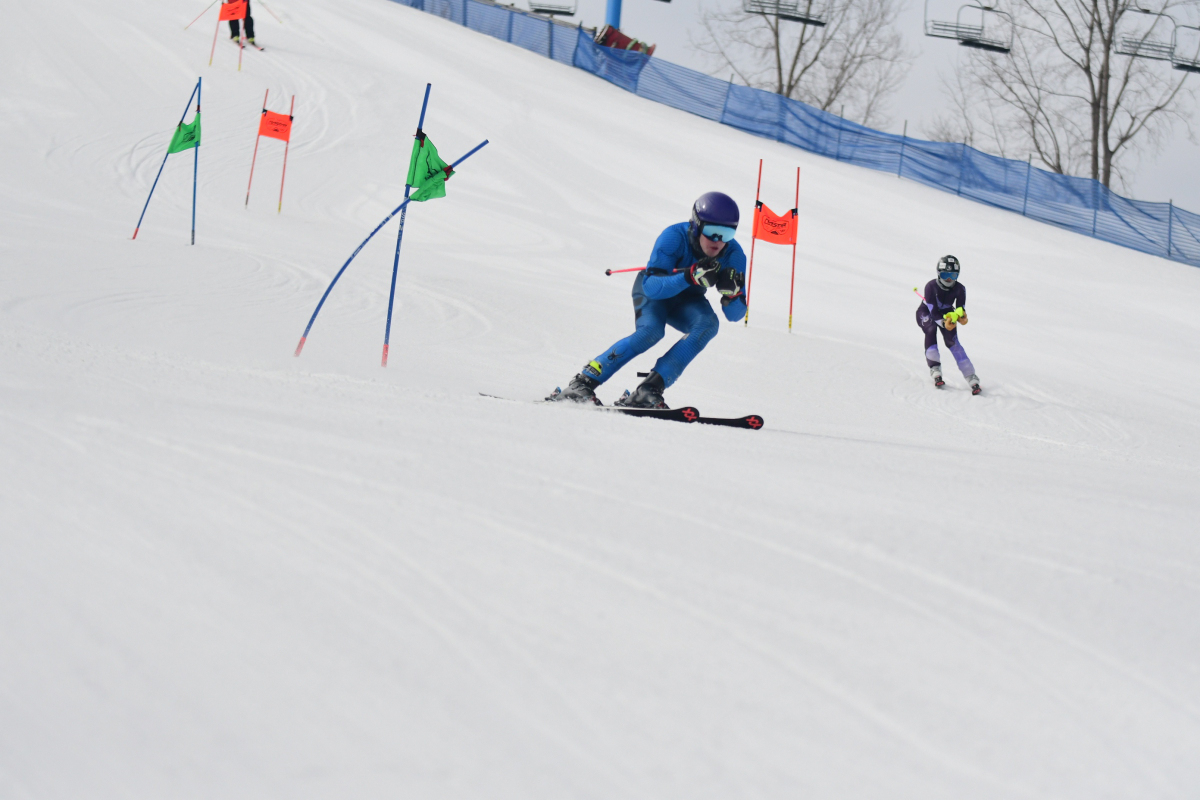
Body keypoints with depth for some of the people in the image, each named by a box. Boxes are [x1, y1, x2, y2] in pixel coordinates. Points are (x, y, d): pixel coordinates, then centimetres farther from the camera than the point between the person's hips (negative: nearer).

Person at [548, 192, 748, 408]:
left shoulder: (733, 255, -22)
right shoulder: (675, 237, -32)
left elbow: (735, 315, -19)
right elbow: (652, 286, -38)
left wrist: (730, 292, -41)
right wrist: (691, 276, -52)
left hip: (686, 302, 4)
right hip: (654, 290, -4)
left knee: (708, 324, -28)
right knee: (651, 331, -33)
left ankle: (649, 390, -32)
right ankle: (583, 383, -28)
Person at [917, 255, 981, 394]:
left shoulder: (960, 289, -22)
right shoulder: (931, 286, -31)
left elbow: (960, 309, -20)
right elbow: (933, 311, -34)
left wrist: (961, 315, -44)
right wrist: (944, 322, -51)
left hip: (946, 313, 2)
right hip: (926, 314, -2)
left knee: (952, 341, -18)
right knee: (931, 329, -33)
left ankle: (971, 378, -20)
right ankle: (935, 370, -32)